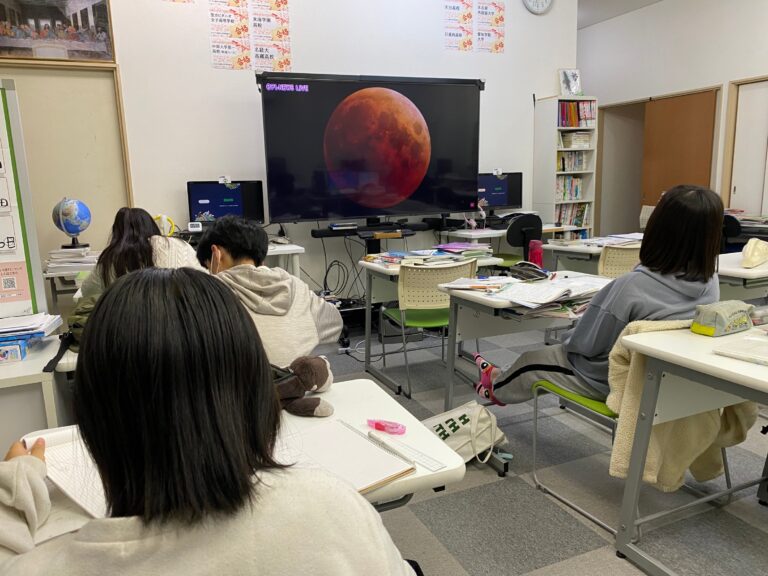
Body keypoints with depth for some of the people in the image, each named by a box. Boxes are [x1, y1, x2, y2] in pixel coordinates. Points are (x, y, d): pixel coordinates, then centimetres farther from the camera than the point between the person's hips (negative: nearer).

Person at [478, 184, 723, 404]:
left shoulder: (630, 287, -34)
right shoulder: (710, 284, -13)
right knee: (553, 352, 27)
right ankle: (503, 385, 49)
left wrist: (568, 337, 1)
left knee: (531, 360, 19)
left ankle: (498, 388, 49)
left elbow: (584, 345, -22)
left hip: (611, 382, -7)